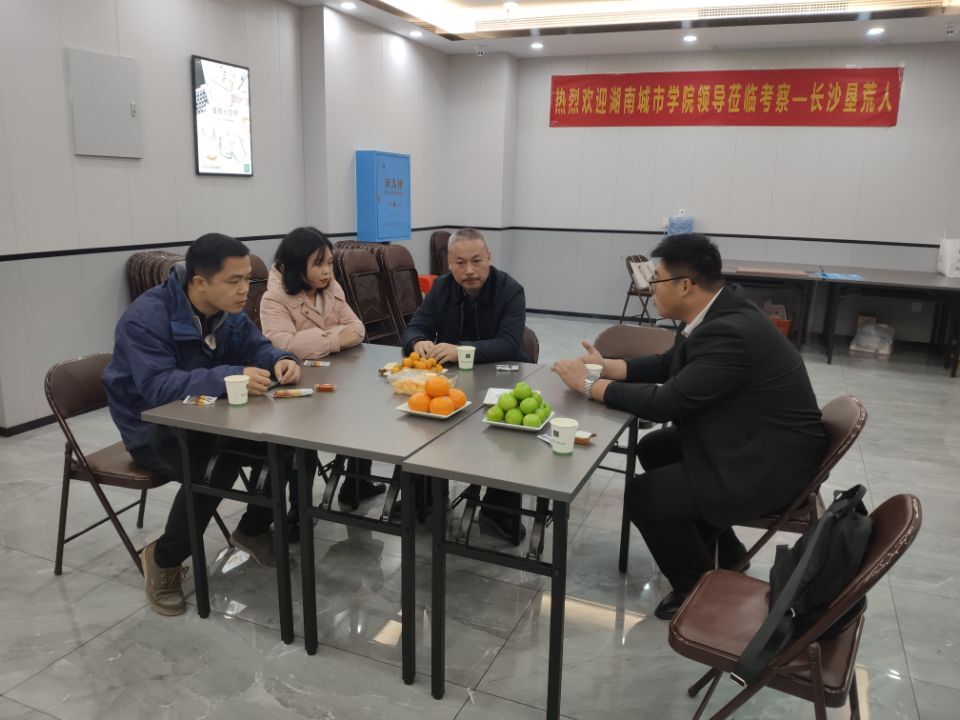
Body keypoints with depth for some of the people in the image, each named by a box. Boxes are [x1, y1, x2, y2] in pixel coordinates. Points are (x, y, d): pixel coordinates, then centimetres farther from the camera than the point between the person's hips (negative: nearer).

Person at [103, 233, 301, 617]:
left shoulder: (228, 309, -4)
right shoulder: (146, 317, -28)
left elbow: (256, 346, 1)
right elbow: (158, 387, -39)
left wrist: (281, 360, -25)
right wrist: (230, 378, -52)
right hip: (151, 429, -7)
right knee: (210, 466, -36)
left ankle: (253, 528, 14)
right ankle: (164, 558, -9)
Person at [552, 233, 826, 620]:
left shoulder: (729, 333, -29)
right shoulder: (719, 311, 1)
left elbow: (666, 402, -27)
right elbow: (669, 366, 13)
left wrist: (590, 385, -17)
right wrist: (606, 366, 2)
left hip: (771, 462, -10)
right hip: (749, 438, 10)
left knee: (643, 496, -11)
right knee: (653, 449, 19)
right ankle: (722, 548, 30)